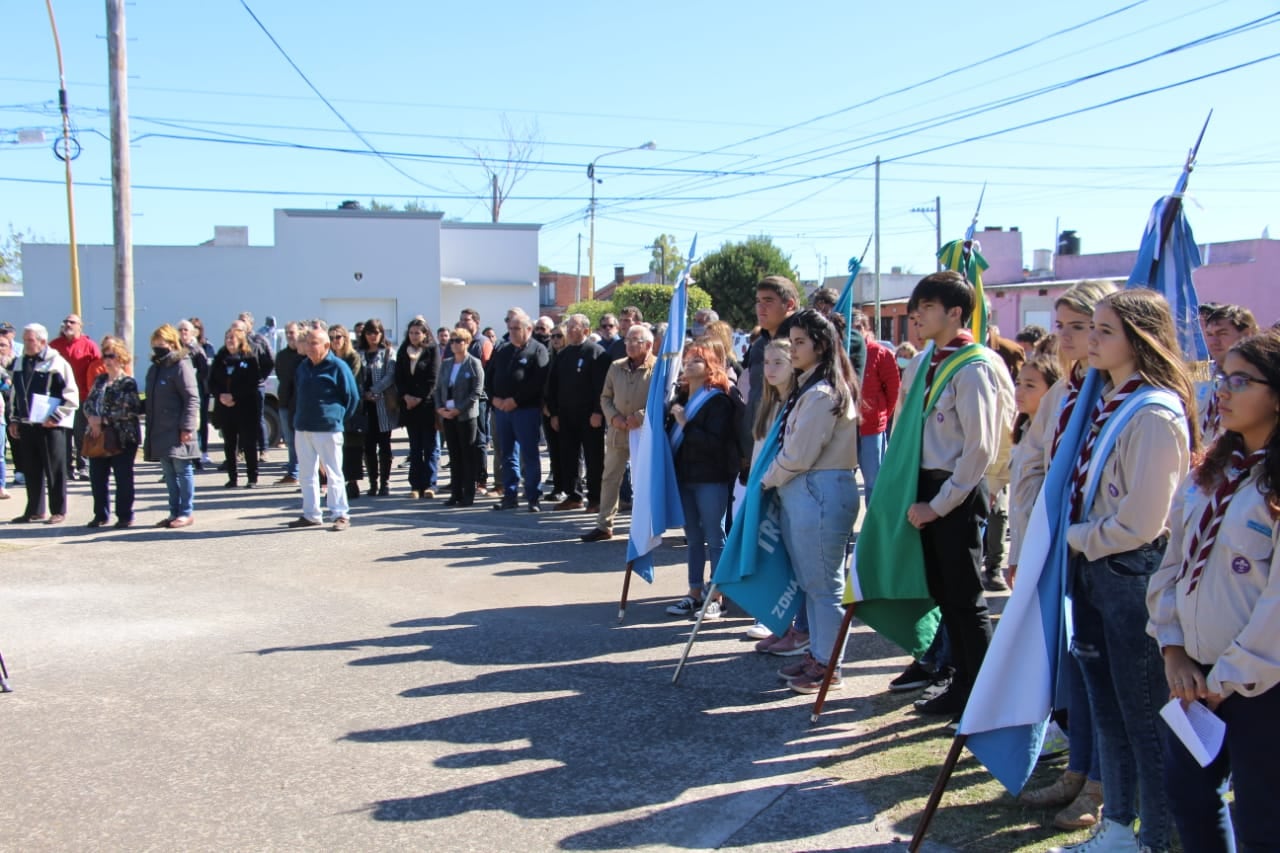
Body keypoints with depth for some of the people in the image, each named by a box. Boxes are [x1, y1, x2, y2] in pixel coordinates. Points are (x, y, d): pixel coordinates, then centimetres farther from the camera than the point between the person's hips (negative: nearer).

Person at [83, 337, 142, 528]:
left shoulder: (128, 383, -7)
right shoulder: (100, 380, 13)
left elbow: (128, 410, -16)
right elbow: (88, 402, 13)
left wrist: (103, 419, -16)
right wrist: (92, 417, -8)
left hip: (122, 438, -6)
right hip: (98, 437, 7)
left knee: (123, 478, 1)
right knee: (97, 477, 9)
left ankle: (125, 516, 10)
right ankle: (100, 514, 21)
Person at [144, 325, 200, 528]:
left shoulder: (181, 365, -10)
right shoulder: (154, 368, 16)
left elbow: (192, 399, -14)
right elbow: (151, 400, 21)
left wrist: (187, 427, -19)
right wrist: (150, 429, 16)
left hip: (177, 431, -8)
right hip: (160, 431, 8)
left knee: (182, 471, -1)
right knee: (169, 473, 12)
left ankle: (187, 512, 5)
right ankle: (174, 512, 19)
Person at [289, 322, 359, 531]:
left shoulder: (338, 367, -8)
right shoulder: (303, 367, 11)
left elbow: (352, 397, -5)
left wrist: (339, 419, -2)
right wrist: (298, 417, 14)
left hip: (328, 429, -7)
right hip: (302, 428, 7)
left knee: (333, 473, -2)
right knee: (306, 473, 10)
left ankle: (341, 514, 3)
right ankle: (311, 514, 19)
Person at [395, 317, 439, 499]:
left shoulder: (432, 351, 0)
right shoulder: (403, 352, 11)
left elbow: (432, 379, -7)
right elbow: (398, 378, 6)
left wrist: (419, 398, -12)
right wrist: (406, 396, -9)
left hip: (427, 404, -4)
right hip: (409, 405, 4)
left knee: (430, 446, -1)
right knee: (415, 447, 6)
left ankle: (429, 484, 0)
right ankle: (416, 485, 7)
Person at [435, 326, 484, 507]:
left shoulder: (474, 364, -4)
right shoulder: (446, 364, 13)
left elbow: (476, 392, -11)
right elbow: (438, 388, 14)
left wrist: (458, 410, -16)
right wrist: (440, 408, -3)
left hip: (466, 415, -5)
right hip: (447, 416, 5)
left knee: (467, 456, 0)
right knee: (454, 456, 8)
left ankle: (468, 495, 4)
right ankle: (456, 493, 12)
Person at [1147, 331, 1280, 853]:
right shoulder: (1207, 474, 9)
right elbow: (1172, 561, 10)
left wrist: (1227, 678, -12)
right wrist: (1173, 647, 0)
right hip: (1194, 674, 7)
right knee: (1187, 792, 17)